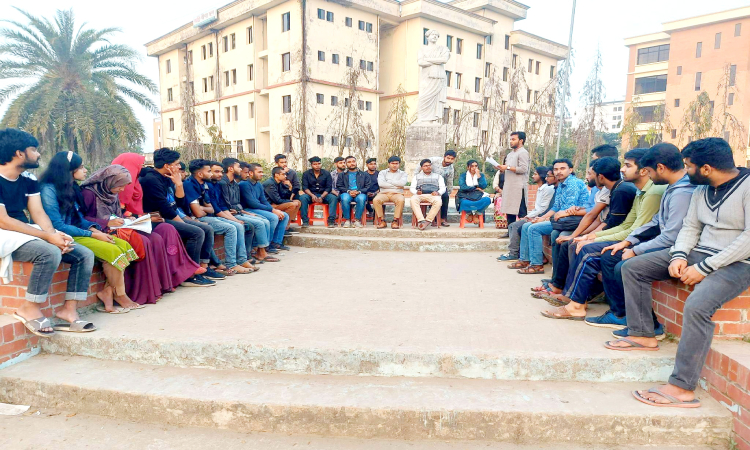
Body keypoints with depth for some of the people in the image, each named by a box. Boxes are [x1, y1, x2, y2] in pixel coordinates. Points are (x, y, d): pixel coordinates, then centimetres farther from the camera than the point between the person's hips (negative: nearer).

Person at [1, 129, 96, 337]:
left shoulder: (29, 179, 8)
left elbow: (38, 213, 4)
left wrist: (54, 234, -16)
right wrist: (48, 236, -25)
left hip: (26, 233, 8)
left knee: (85, 254, -6)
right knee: (50, 252, -35)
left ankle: (68, 309, -8)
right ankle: (30, 308, -16)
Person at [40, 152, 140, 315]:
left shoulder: (72, 188, 13)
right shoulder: (49, 190, -12)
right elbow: (58, 226, -18)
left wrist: (94, 229, -7)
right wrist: (92, 234, -18)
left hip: (77, 232, 8)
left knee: (124, 246, -13)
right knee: (112, 251, -26)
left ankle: (107, 290, -11)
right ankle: (119, 295, -9)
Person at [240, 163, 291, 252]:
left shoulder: (259, 184, 14)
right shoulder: (244, 184, -15)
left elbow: (264, 201, 15)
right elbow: (252, 203, -22)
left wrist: (275, 210, -5)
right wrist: (272, 210, -20)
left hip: (259, 208, 10)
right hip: (248, 210, -10)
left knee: (285, 216, 2)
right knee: (274, 217, -29)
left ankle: (276, 242, 3)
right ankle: (266, 245, -16)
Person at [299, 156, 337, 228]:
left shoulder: (326, 173, 4)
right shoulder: (306, 174, 4)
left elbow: (329, 188, -2)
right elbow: (305, 187, -3)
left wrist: (322, 197, -19)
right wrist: (312, 195, -23)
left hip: (324, 194, 0)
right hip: (311, 194, 0)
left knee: (333, 198, -30)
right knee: (302, 198, -32)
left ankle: (331, 221, -32)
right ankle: (305, 221, -29)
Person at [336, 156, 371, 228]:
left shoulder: (364, 174, 21)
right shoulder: (341, 175, 23)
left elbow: (368, 187, 9)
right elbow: (339, 186, 9)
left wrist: (359, 192, -11)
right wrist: (348, 191, -10)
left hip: (359, 194, 0)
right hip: (347, 194, 0)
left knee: (361, 198, -37)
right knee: (345, 198, -36)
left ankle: (357, 220, -26)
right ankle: (347, 220, -22)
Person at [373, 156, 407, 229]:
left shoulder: (403, 173, 17)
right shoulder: (382, 172, 17)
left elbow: (402, 183, -6)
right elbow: (381, 183, -4)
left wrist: (389, 181, 0)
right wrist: (396, 185, -4)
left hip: (397, 194, 0)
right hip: (384, 193, 1)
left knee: (401, 200, -36)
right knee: (376, 200, -32)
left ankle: (395, 221, -26)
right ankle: (382, 221, -21)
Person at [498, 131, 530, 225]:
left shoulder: (523, 152, -5)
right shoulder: (510, 154, 23)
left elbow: (523, 168, -16)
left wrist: (507, 167, -14)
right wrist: (502, 169, 8)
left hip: (519, 187, -9)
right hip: (509, 186, 9)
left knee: (521, 212, -8)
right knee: (509, 210, 9)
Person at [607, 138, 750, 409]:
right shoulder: (701, 189, 11)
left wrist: (704, 268, -23)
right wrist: (679, 256, -8)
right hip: (699, 253, 9)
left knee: (696, 305, -35)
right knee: (632, 267, 0)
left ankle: (682, 389, -28)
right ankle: (642, 335, 1)